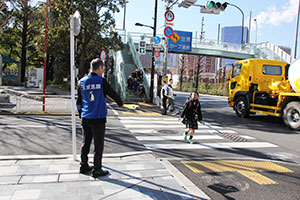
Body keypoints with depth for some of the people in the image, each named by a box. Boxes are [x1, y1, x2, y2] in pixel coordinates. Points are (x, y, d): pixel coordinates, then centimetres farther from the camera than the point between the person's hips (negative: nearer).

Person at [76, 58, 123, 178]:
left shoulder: (82, 82, 5)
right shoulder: (101, 81, -9)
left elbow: (79, 101, 11)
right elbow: (112, 93, -1)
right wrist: (120, 103, 18)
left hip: (85, 118, 6)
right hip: (98, 118, -5)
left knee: (86, 142, 16)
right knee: (98, 144, 3)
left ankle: (84, 166, 27)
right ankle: (97, 169, 9)